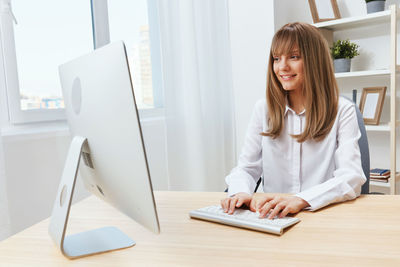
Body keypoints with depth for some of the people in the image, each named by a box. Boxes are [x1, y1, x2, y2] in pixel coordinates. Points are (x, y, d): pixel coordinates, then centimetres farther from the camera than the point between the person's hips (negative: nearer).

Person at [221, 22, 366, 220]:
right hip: (271, 216, 2)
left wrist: (301, 200, -30)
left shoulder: (342, 111, 0)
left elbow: (352, 177, -12)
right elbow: (246, 168, 4)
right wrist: (241, 192, -19)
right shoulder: (263, 109, 7)